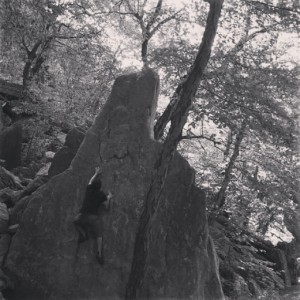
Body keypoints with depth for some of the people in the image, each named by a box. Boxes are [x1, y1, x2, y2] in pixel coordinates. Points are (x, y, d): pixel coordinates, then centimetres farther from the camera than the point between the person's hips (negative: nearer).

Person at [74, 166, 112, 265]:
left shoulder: (89, 189, 13)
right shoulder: (102, 194, 6)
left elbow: (90, 182, 37)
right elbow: (106, 207, 13)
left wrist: (96, 174, 52)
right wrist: (109, 198, 29)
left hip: (82, 216, 2)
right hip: (94, 217, -2)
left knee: (76, 221, 34)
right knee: (99, 235, 10)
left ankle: (83, 234, 12)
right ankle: (99, 254, -5)